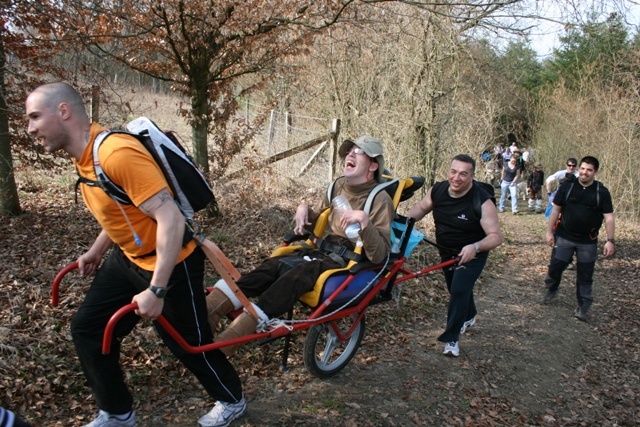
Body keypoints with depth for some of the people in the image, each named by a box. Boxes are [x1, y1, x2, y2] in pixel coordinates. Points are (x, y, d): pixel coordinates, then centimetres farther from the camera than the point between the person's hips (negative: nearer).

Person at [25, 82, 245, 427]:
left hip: (170, 263, -9)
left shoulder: (117, 153, -28)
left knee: (187, 343, 7)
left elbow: (170, 218, -32)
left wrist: (156, 290, -30)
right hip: (128, 258, 9)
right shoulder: (84, 156, 2)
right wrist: (96, 251, 25)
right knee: (87, 329, 13)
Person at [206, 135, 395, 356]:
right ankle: (211, 306, -38)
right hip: (322, 251, 6)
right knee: (275, 265, -22)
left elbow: (379, 255, -17)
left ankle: (242, 328, -49)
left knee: (303, 271, -35)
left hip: (349, 263, -6)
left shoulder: (380, 199, -7)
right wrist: (305, 210, 7)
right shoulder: (339, 185, 14)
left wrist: (364, 220, -31)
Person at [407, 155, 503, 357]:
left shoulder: (482, 201, -28)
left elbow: (496, 236, -29)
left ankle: (451, 339, -6)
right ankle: (469, 317, 54)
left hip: (471, 255, -5)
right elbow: (421, 207, 5)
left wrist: (475, 247, -48)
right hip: (447, 253, 6)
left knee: (459, 291, -21)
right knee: (456, 289, 22)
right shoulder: (437, 190, -14)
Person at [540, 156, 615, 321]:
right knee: (555, 267, 3)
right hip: (564, 237, 0)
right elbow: (556, 210, 1)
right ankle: (551, 290, 32)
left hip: (588, 241, 0)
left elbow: (609, 217, -4)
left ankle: (583, 307, 20)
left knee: (585, 276, 7)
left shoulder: (602, 192, -4)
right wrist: (549, 231, -1)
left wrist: (610, 240, -12)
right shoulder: (568, 185, -4)